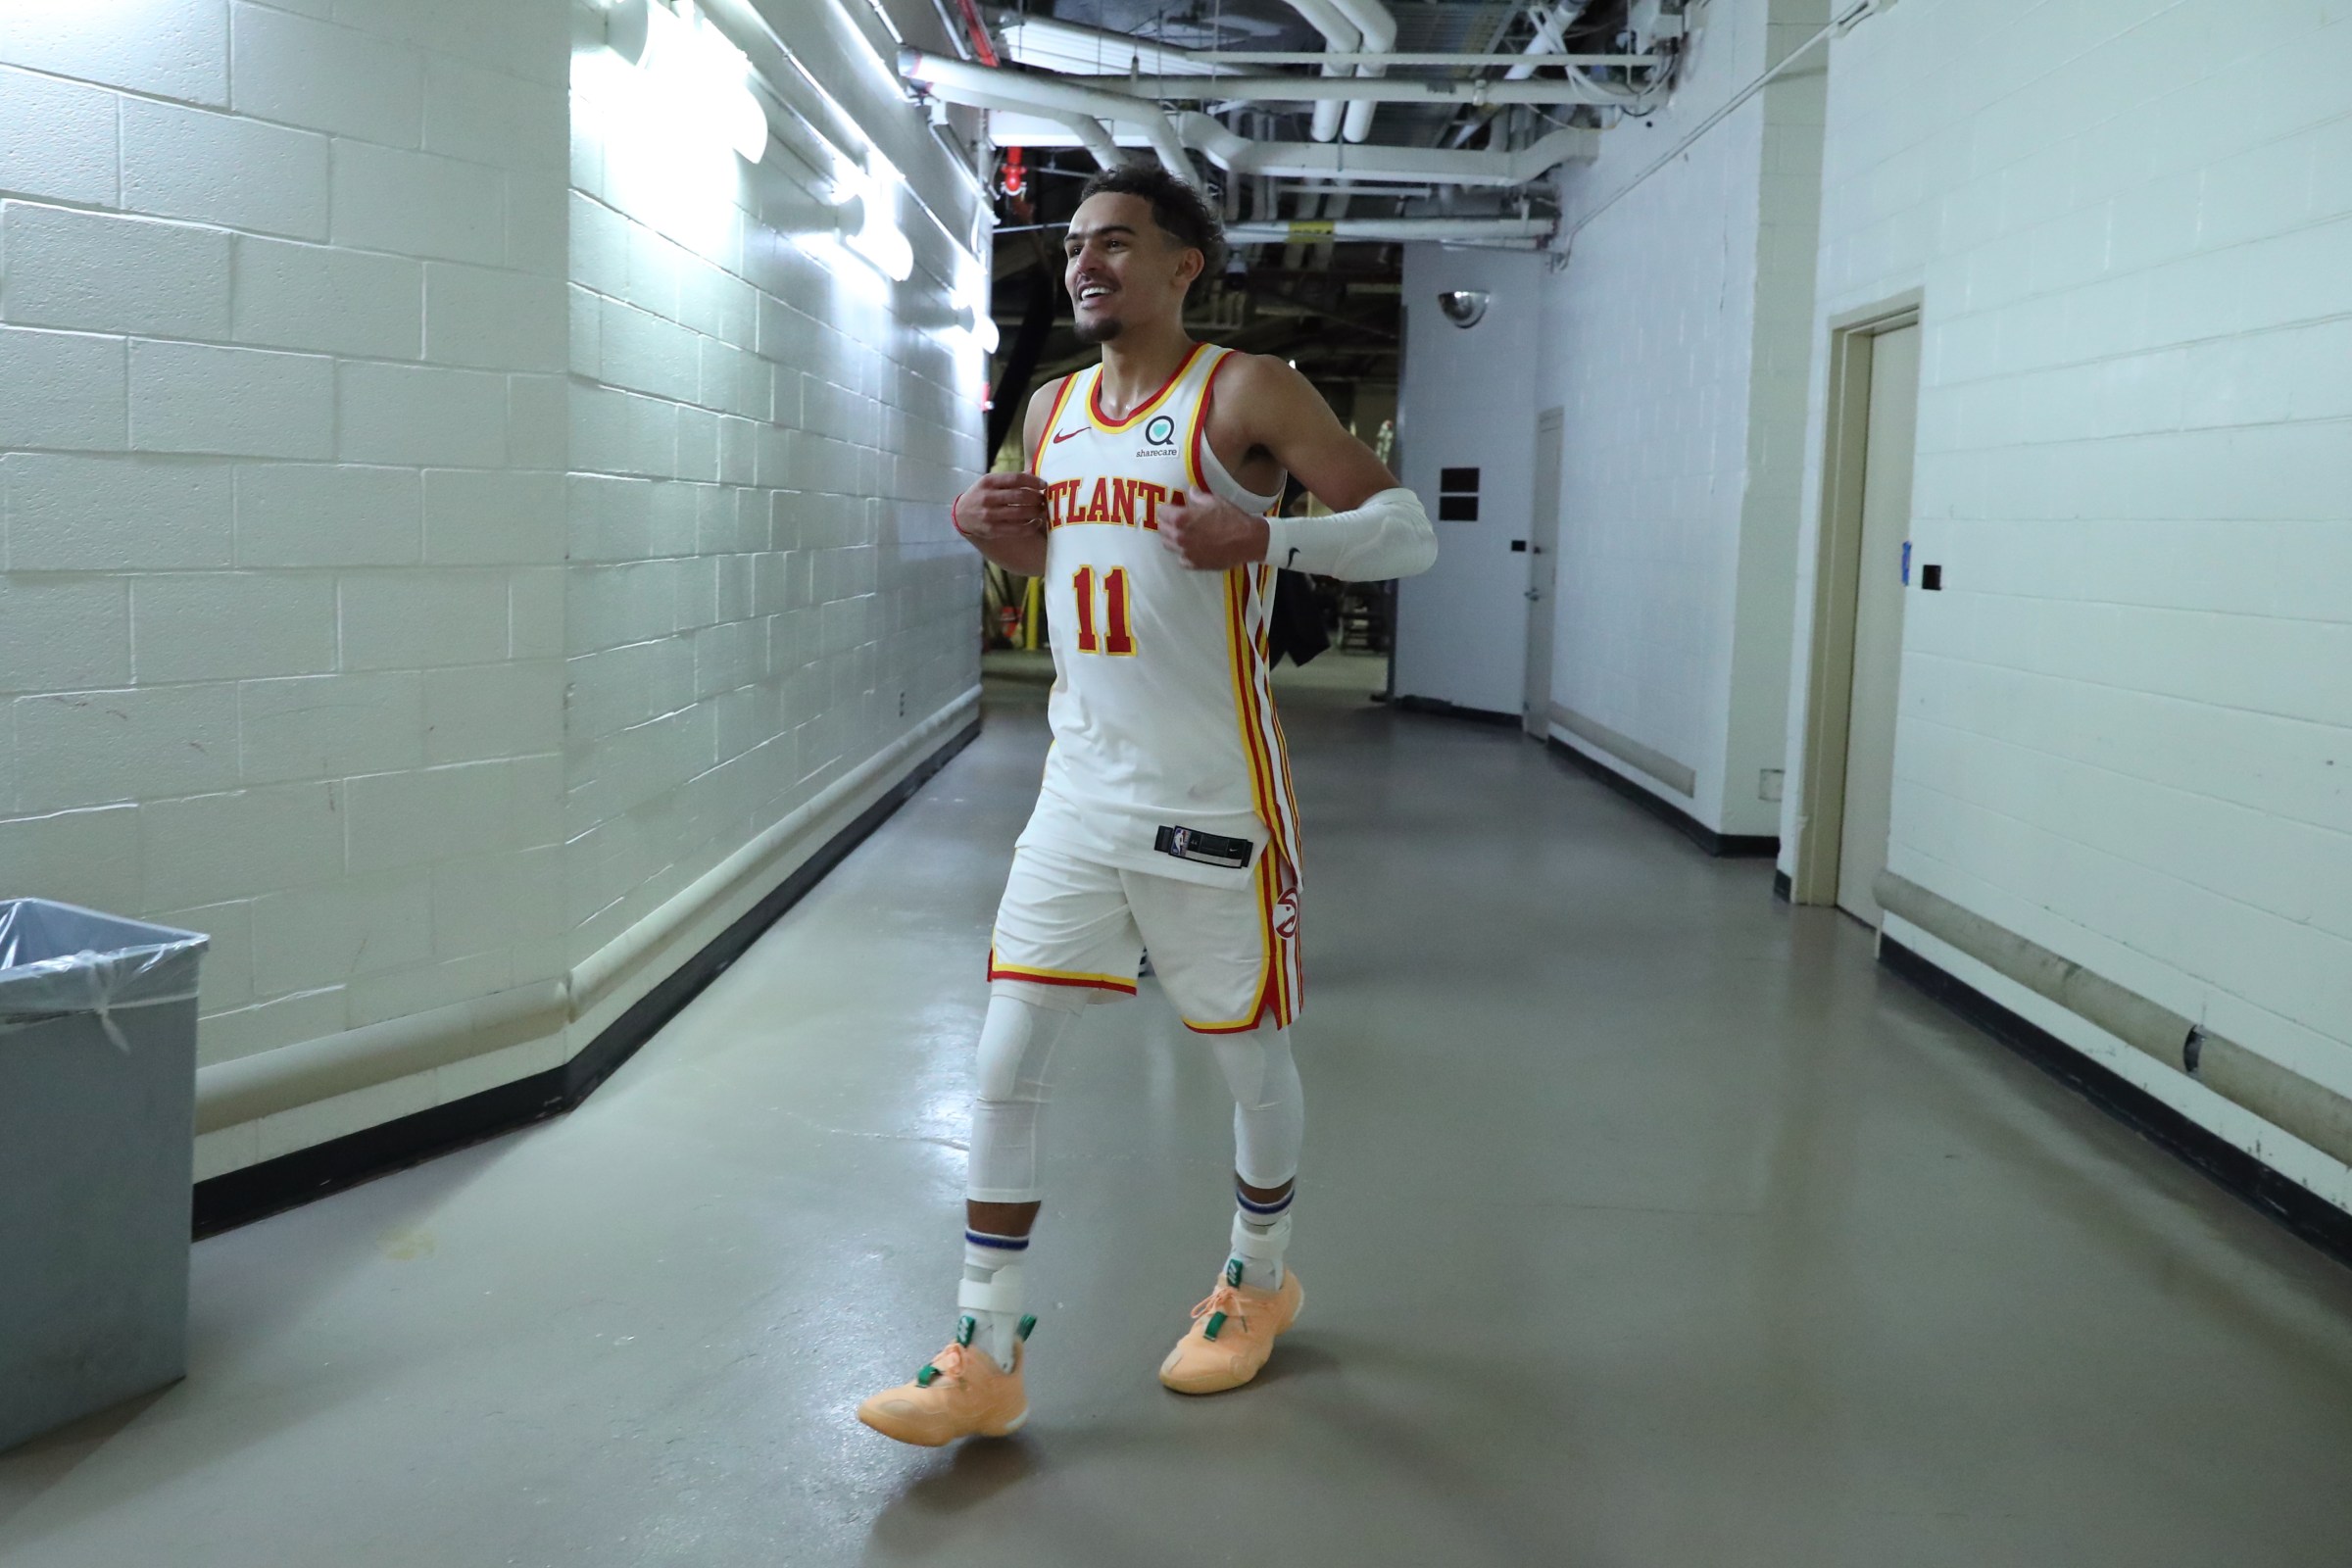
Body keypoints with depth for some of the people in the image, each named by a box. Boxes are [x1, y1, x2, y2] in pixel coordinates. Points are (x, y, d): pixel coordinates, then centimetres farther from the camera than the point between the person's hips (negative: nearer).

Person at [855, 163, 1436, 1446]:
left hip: (1212, 804, -5)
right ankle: (983, 1361, 11)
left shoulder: (1245, 393, -8)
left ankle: (1257, 1281, 37)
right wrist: (997, 533, 5)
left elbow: (1408, 530, -11)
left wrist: (1267, 536, -27)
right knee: (1006, 1066, 0)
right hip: (1079, 796, 5)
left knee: (1249, 1055, 11)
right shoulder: (1052, 413, 11)